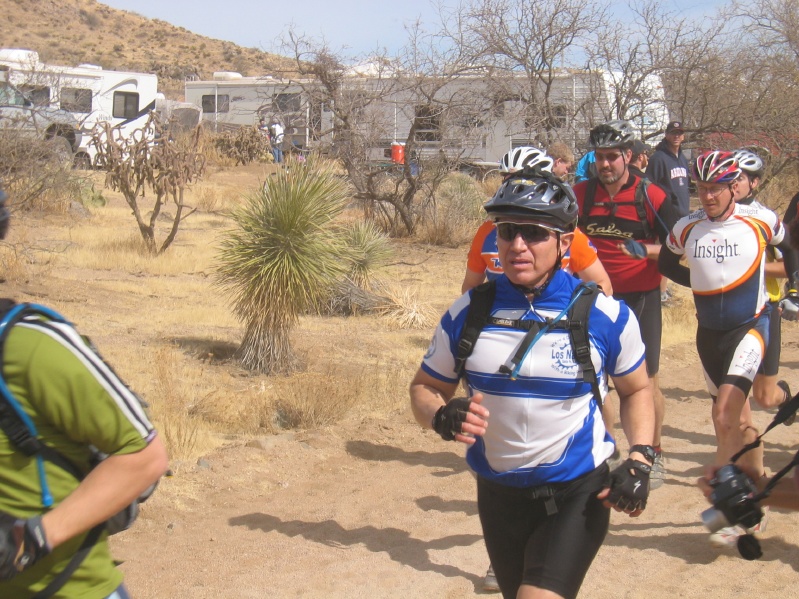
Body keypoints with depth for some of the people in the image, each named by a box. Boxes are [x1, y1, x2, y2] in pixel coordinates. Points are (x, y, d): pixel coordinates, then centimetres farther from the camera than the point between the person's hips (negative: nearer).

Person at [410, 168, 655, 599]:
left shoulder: (606, 316, -10)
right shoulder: (467, 314, -6)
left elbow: (636, 389, 6)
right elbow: (424, 388, 4)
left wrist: (640, 459, -9)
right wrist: (442, 417, -19)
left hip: (578, 495, -3)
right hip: (498, 494, 3)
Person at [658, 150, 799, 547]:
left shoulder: (760, 220, -8)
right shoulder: (686, 228, -2)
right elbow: (666, 263, 18)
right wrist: (700, 282, 9)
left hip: (749, 326, -4)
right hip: (709, 332, 4)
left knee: (725, 416, -19)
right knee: (738, 418, 12)